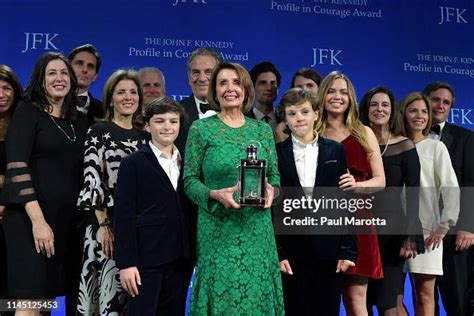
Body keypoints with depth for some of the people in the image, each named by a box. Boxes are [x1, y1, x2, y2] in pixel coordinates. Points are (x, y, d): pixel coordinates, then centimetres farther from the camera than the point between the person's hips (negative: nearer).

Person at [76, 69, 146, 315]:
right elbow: (91, 180, -8)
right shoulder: (98, 133, -1)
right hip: (108, 223, -4)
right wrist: (103, 225, -14)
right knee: (110, 286, -2)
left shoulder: (143, 135, 12)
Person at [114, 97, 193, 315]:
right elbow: (123, 215, -7)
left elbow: (192, 209, 13)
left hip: (181, 258, 5)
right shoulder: (133, 163, -2)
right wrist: (126, 263, -13)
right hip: (146, 258, -4)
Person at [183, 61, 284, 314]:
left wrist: (270, 190, -10)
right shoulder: (200, 129, 0)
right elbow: (190, 180, -1)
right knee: (221, 295, -1)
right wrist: (215, 194, -19)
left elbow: (274, 175, 12)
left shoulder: (263, 130, 8)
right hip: (218, 230, -3)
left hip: (257, 229, 3)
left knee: (258, 293, 5)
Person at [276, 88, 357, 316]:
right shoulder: (277, 154, 1)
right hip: (292, 251, -1)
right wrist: (277, 253, -6)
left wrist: (348, 250, -2)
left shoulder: (335, 151, 5)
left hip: (329, 250, 1)